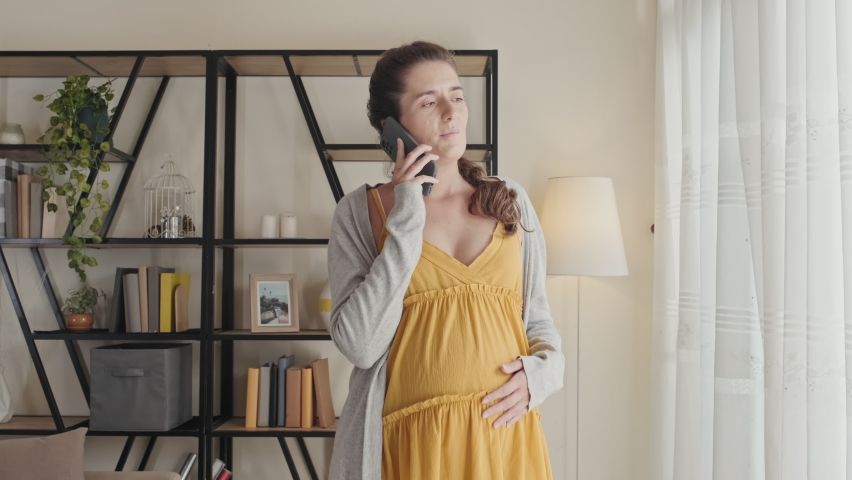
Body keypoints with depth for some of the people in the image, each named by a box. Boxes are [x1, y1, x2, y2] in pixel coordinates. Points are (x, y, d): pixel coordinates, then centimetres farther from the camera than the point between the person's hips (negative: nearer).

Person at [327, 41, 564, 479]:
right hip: (412, 443, -2)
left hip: (506, 433, 3)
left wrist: (543, 369, -8)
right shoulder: (360, 212, -3)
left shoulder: (510, 201, 6)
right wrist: (406, 221, -15)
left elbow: (537, 318, 13)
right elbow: (359, 346, -14)